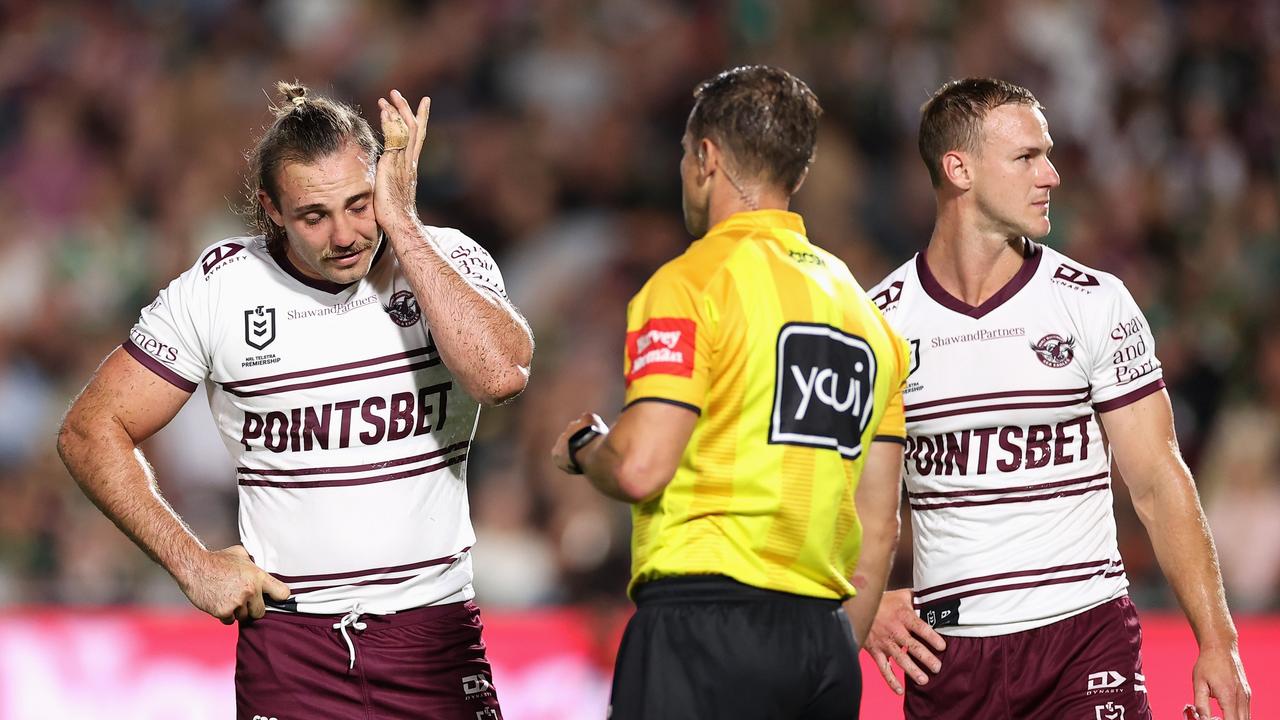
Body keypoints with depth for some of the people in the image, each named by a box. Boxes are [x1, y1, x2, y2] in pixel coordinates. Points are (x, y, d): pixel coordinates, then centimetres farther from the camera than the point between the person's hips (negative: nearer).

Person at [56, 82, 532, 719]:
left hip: (435, 631, 0)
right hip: (288, 637, 0)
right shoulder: (219, 287, -3)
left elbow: (499, 375, -24)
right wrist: (192, 564, -5)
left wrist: (400, 226, -19)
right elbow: (90, 432, 3)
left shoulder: (448, 261, -3)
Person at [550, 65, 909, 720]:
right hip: (826, 636, 7)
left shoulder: (692, 282, -5)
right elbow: (879, 526, 17)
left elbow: (639, 468, -14)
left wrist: (582, 445, 8)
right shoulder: (866, 311, 17)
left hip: (704, 623, -7)